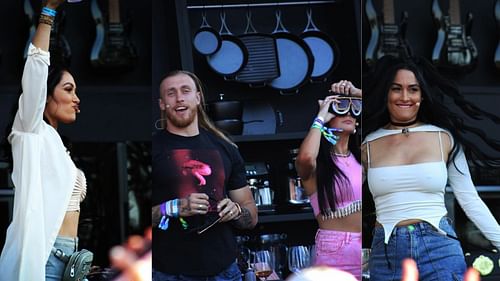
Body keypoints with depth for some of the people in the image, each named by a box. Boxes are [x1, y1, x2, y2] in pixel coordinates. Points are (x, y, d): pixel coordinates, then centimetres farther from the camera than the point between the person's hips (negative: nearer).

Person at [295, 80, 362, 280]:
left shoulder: (358, 155, 12)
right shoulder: (317, 165, -3)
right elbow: (306, 157, -31)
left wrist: (354, 93, 8)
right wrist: (320, 119, -14)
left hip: (362, 247, 5)